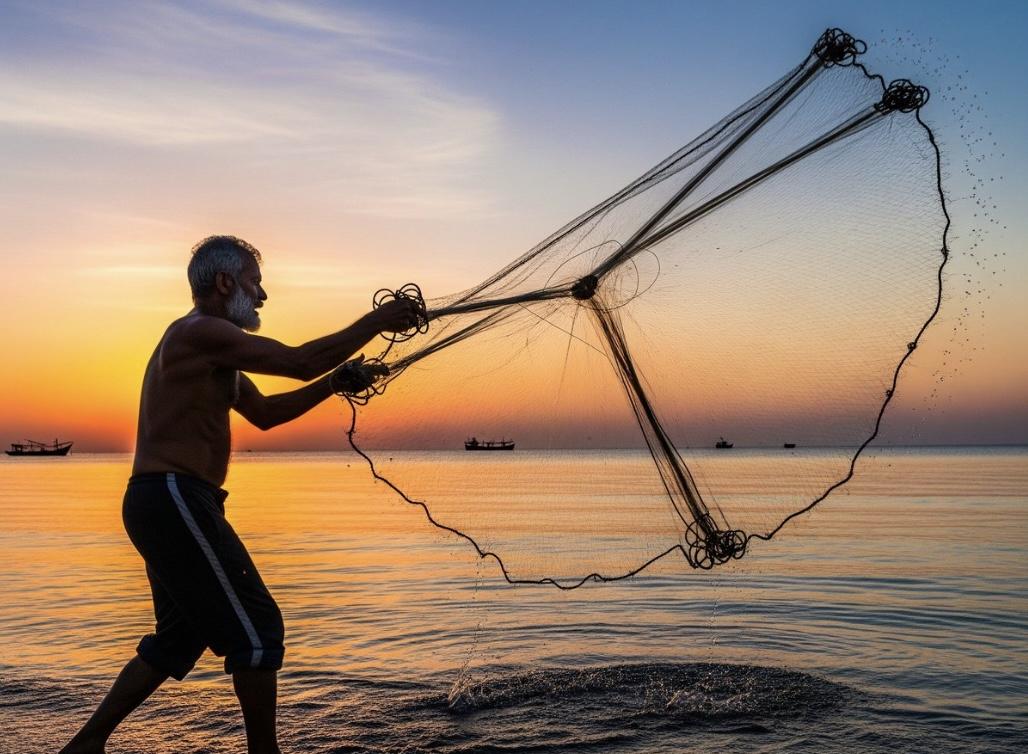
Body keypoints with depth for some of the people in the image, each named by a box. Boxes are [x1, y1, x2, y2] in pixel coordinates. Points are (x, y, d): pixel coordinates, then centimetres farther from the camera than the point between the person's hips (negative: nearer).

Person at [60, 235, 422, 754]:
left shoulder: (212, 347, 21)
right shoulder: (200, 331, -11)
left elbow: (265, 412, 25)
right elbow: (299, 362, -18)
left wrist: (338, 381, 17)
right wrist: (377, 321, -11)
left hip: (161, 503, 11)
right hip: (175, 498, -11)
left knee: (180, 637, 19)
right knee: (256, 629, -5)